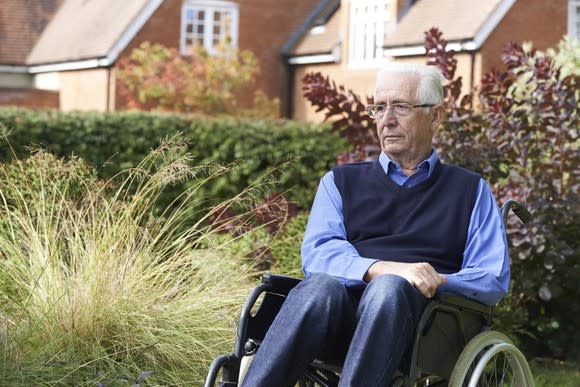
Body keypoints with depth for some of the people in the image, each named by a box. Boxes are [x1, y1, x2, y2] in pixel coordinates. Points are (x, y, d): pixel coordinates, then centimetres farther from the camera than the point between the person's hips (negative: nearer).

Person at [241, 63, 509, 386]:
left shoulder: (471, 190, 23)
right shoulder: (341, 181, 25)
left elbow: (494, 277, 10)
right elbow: (317, 252, 5)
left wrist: (434, 281, -11)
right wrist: (378, 269, -15)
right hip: (340, 307, 1)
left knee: (389, 288, -36)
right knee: (321, 285, -35)